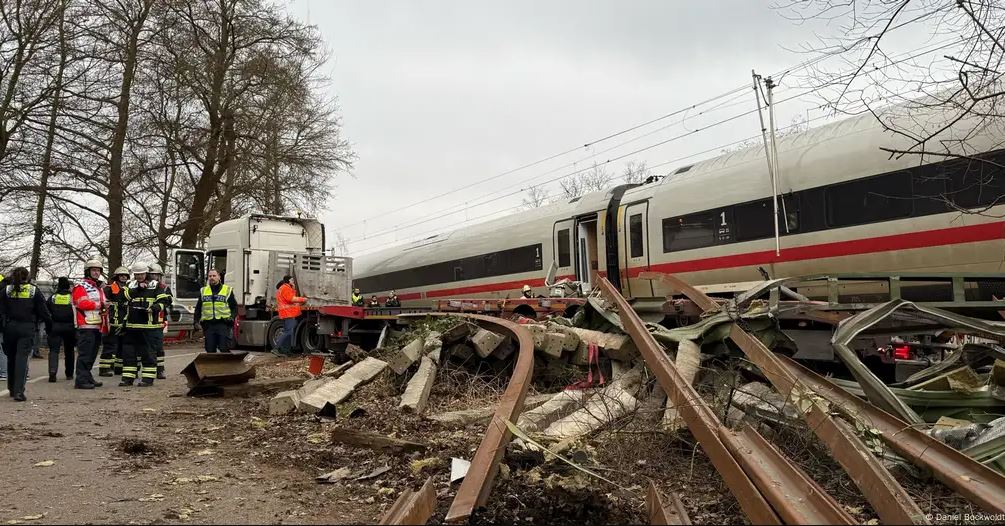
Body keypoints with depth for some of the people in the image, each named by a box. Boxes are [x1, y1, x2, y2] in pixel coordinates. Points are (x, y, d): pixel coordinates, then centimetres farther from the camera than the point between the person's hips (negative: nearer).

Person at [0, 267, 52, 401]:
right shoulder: (34, 291, 0)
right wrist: (49, 322, 14)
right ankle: (19, 391, -16)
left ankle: (12, 389, 30)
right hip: (27, 328, -2)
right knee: (22, 358, -5)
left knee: (11, 358, 17)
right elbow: (43, 310, 2)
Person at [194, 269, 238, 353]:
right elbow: (198, 308, 20)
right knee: (210, 350, 5)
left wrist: (232, 317, -9)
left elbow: (234, 307, 7)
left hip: (223, 324, -3)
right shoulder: (203, 291, 15)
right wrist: (197, 320, 7)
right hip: (208, 325, 3)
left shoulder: (227, 290, 6)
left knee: (224, 349, -8)